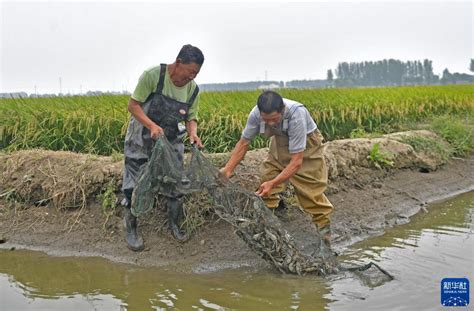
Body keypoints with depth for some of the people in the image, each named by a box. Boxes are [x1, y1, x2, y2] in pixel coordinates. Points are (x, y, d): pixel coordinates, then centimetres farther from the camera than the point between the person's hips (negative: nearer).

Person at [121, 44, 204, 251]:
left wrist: (193, 133, -22)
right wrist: (152, 125, -32)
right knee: (134, 186, 2)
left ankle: (174, 224, 30)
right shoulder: (152, 75, -21)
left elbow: (191, 118, 1)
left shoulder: (193, 89, -7)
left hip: (171, 142, 4)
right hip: (141, 141, -4)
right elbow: (133, 105, -18)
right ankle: (130, 230, 19)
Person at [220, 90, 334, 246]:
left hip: (306, 143, -4)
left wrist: (273, 183, -43)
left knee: (311, 187, -6)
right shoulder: (256, 113, -27)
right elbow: (243, 143, -10)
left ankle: (323, 225, 13)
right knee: (266, 178, -3)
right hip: (281, 141, 5)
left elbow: (296, 161, -36)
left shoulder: (296, 115, -40)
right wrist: (227, 170, -18)